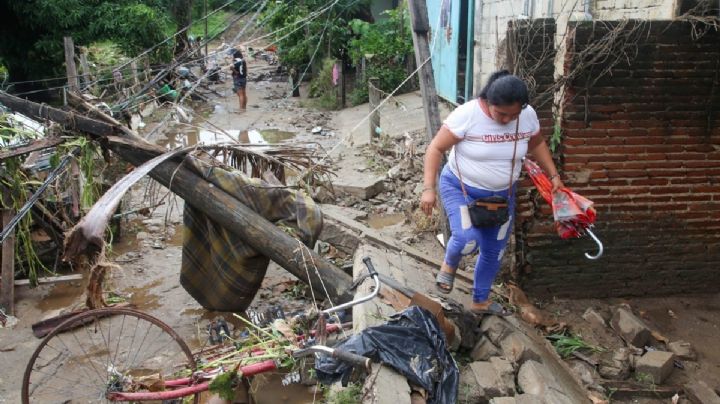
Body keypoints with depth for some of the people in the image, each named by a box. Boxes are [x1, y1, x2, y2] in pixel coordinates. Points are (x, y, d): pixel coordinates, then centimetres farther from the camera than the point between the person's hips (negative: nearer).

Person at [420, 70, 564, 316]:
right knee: (467, 238, -27)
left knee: (494, 252, 13)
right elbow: (436, 149, -20)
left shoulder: (528, 115, -11)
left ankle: (481, 301, 36)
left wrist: (553, 175, 6)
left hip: (502, 194, 5)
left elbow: (537, 144, 10)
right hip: (460, 188, -4)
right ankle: (449, 264, 9)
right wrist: (428, 189, -26)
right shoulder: (467, 114, -25)